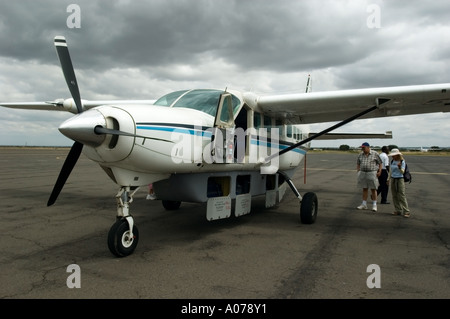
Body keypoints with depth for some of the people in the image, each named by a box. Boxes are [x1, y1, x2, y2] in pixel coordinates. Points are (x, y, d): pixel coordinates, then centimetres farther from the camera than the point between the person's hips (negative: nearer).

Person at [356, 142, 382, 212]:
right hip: (362, 173, 4)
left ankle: (374, 205, 11)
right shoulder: (360, 154, 7)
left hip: (372, 173, -4)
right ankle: (364, 204, 14)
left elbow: (380, 163, 0)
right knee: (364, 189, 8)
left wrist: (379, 171, -7)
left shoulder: (375, 154, -4)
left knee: (373, 189, 1)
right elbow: (358, 163, 17)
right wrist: (358, 171, 5)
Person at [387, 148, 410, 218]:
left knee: (402, 196, -8)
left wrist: (399, 167, -34)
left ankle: (406, 211, -3)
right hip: (393, 179, 6)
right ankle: (398, 210, 16)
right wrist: (389, 179, 17)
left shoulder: (402, 161, -9)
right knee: (394, 196, 7)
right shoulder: (392, 161, 8)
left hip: (400, 179, -6)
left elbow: (402, 172, -16)